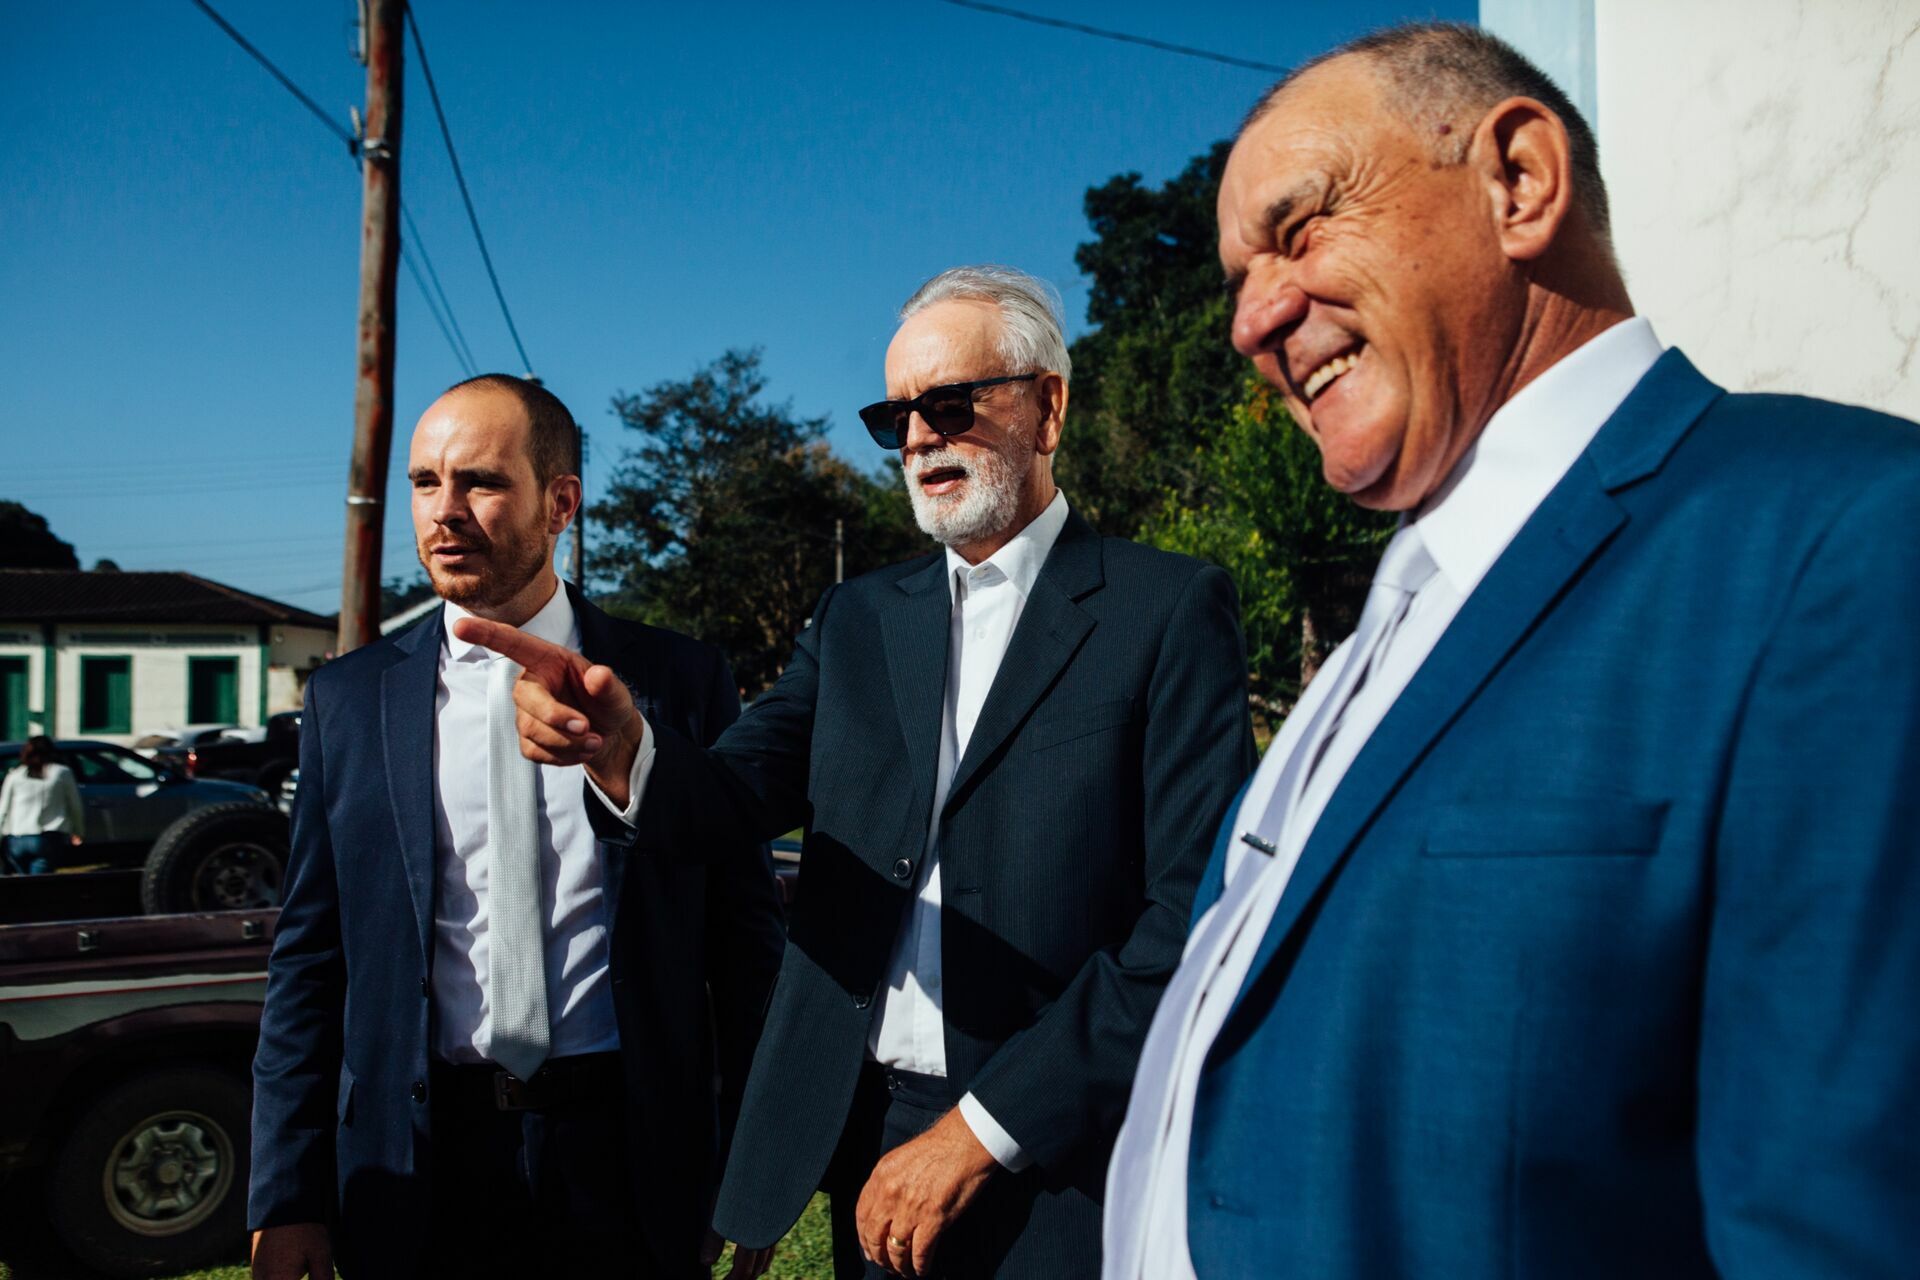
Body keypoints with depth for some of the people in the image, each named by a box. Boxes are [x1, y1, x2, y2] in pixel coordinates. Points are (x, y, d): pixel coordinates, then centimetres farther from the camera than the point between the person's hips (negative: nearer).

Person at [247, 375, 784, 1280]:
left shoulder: (681, 682, -3)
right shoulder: (349, 699, 2)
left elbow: (743, 934, 0)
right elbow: (309, 959, 4)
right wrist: (288, 1196, 0)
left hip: (626, 1163, -1)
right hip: (417, 1171, 2)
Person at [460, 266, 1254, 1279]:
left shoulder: (1170, 609, -7)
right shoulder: (858, 618, 11)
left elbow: (1196, 916, -13)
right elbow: (736, 789, -2)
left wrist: (982, 1132, -13)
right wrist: (621, 746, -24)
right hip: (862, 1149, 5)